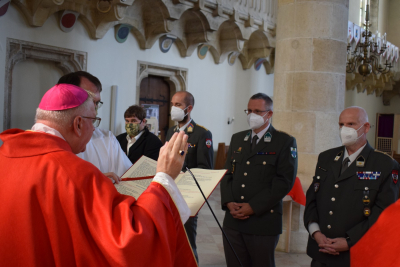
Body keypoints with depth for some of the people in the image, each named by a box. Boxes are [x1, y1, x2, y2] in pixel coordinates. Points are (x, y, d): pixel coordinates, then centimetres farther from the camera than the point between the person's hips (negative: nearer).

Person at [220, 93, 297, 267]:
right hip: (233, 221, 5)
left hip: (263, 222, -4)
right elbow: (227, 174, 13)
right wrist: (228, 202, -5)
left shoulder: (285, 142, -3)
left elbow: (284, 181, -11)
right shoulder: (237, 139, 14)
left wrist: (253, 207, -15)